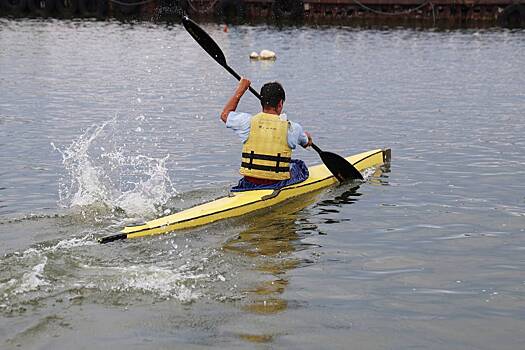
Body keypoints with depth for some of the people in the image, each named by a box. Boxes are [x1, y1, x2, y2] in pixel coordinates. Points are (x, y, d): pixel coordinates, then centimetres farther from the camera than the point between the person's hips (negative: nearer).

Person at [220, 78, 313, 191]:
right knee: (299, 165, 30)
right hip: (278, 186, -2)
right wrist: (307, 136, 39)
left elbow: (225, 114, 15)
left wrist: (240, 89, 22)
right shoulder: (292, 128, -9)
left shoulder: (249, 122, -7)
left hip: (249, 186, 3)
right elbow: (307, 143, 15)